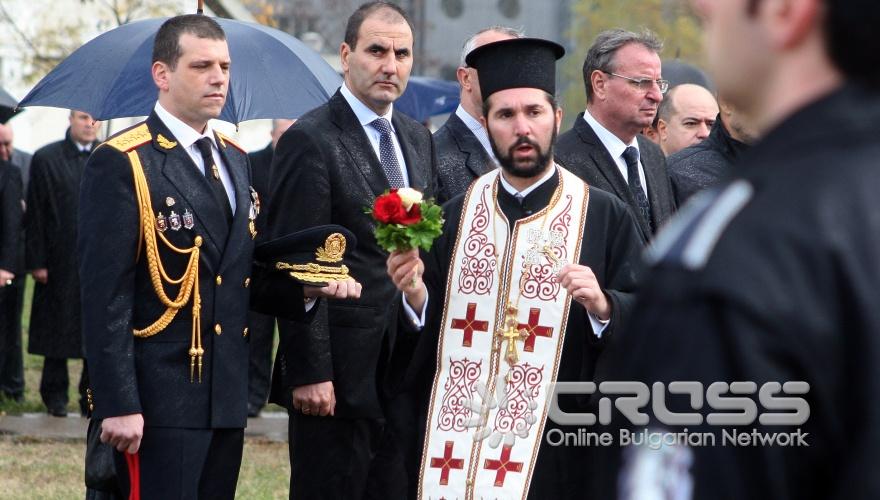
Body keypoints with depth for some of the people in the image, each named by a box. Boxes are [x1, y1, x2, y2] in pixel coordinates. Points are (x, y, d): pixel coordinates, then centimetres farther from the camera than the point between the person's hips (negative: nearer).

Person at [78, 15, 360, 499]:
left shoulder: (235, 159, 15)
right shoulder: (120, 164, -9)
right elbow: (105, 295, -14)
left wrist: (304, 288, 1)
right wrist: (118, 404, -19)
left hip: (226, 399, 7)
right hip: (158, 400, -7)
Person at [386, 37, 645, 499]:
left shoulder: (605, 218, -1)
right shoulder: (456, 217, 8)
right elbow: (426, 334, 8)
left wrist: (602, 306, -25)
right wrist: (416, 295, -11)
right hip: (457, 440, 3)